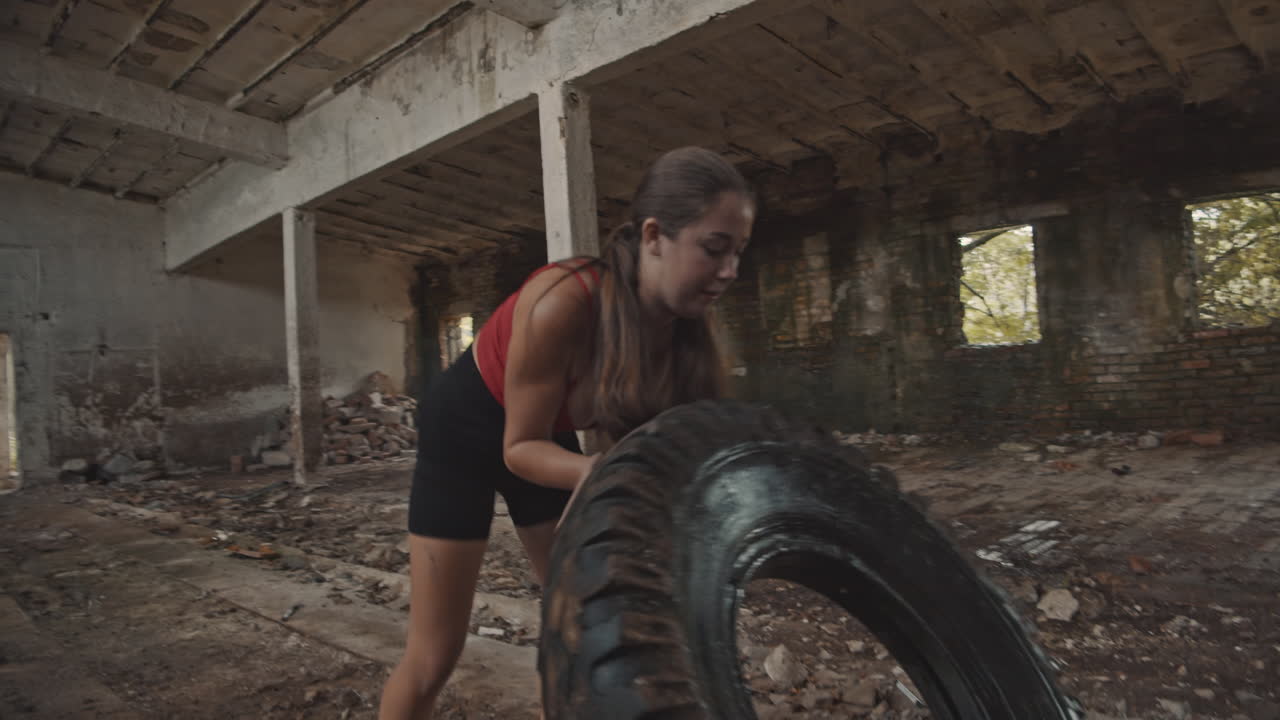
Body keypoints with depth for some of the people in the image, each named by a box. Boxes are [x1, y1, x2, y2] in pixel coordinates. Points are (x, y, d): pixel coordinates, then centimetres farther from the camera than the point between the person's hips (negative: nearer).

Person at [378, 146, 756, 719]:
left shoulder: (685, 323, -19)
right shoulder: (563, 303, -36)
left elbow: (622, 428, -13)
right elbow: (520, 446, -27)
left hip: (545, 437, 6)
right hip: (465, 430, -5)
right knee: (434, 655, 0)